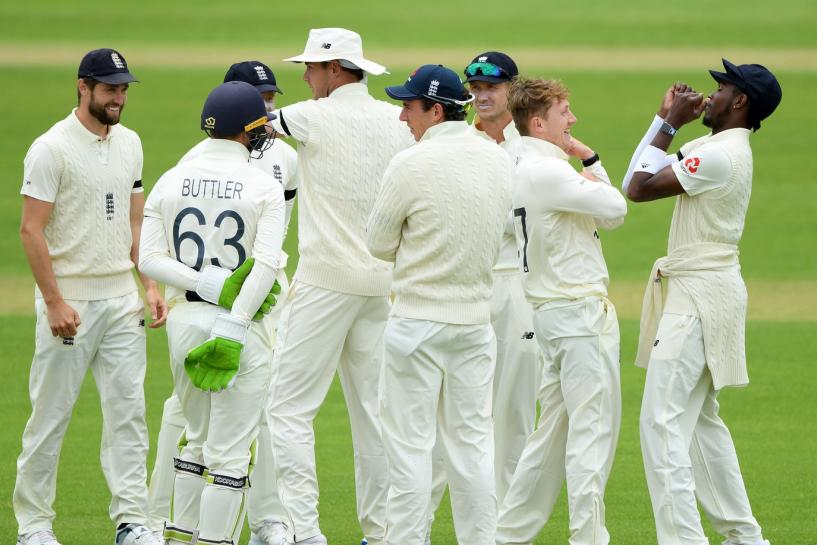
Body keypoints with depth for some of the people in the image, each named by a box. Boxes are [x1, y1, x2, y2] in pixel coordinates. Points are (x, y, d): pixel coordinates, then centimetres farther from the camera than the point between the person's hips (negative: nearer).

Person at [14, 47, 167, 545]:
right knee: (51, 415, 0)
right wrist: (54, 302, -17)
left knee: (128, 411, 2)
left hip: (121, 301, 6)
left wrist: (150, 284, 7)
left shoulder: (129, 144, 11)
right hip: (69, 303, -6)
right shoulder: (51, 148, -10)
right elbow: (32, 230, -13)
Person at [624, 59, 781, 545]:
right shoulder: (710, 148, 14)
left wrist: (670, 124, -9)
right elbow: (635, 183, 12)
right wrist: (665, 118, 8)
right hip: (705, 291, 11)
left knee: (663, 422, -12)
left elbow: (640, 189, -17)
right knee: (701, 420, 18)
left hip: (701, 295, -11)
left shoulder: (720, 154, -18)